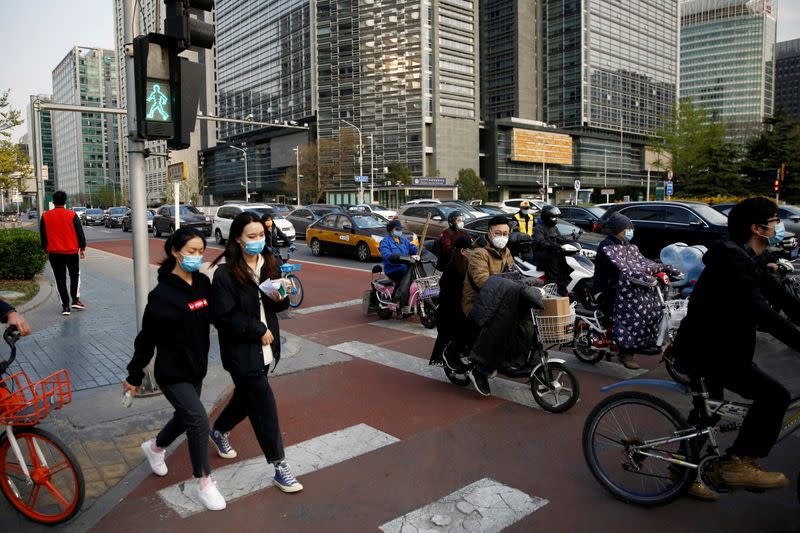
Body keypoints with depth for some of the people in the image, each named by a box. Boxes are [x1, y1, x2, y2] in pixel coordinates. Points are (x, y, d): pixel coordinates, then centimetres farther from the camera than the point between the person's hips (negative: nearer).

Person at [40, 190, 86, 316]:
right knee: (75, 275, 17)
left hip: (54, 253, 1)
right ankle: (75, 300, 10)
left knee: (60, 280, 5)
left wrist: (45, 249, 19)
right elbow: (80, 232, -5)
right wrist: (82, 248, 5)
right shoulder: (72, 215, -6)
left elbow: (43, 236, 7)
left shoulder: (45, 216, 0)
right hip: (72, 251, -1)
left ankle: (65, 306, 2)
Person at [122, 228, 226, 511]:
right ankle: (204, 483, 6)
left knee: (186, 417, 20)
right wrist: (134, 376, -6)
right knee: (198, 419, -12)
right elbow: (147, 338, -13)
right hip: (171, 372, -7)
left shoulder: (203, 283, -2)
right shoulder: (162, 293, -19)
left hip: (196, 368, 7)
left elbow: (215, 316, 8)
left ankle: (154, 447, 50)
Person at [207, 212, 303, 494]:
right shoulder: (225, 272, -18)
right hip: (242, 351, -7)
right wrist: (258, 330, -18)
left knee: (247, 395, 23)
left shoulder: (268, 264, 3)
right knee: (264, 405, -3)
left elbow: (276, 305, 12)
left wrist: (281, 298, -10)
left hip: (264, 347, 7)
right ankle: (280, 467, 10)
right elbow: (223, 317, -18)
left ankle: (219, 431, 52)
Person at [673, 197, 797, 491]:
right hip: (705, 348, -11)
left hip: (714, 344, 11)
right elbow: (761, 313, -32)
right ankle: (739, 464, -5)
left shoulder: (748, 260, 11)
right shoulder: (732, 261, -23)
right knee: (774, 395, -14)